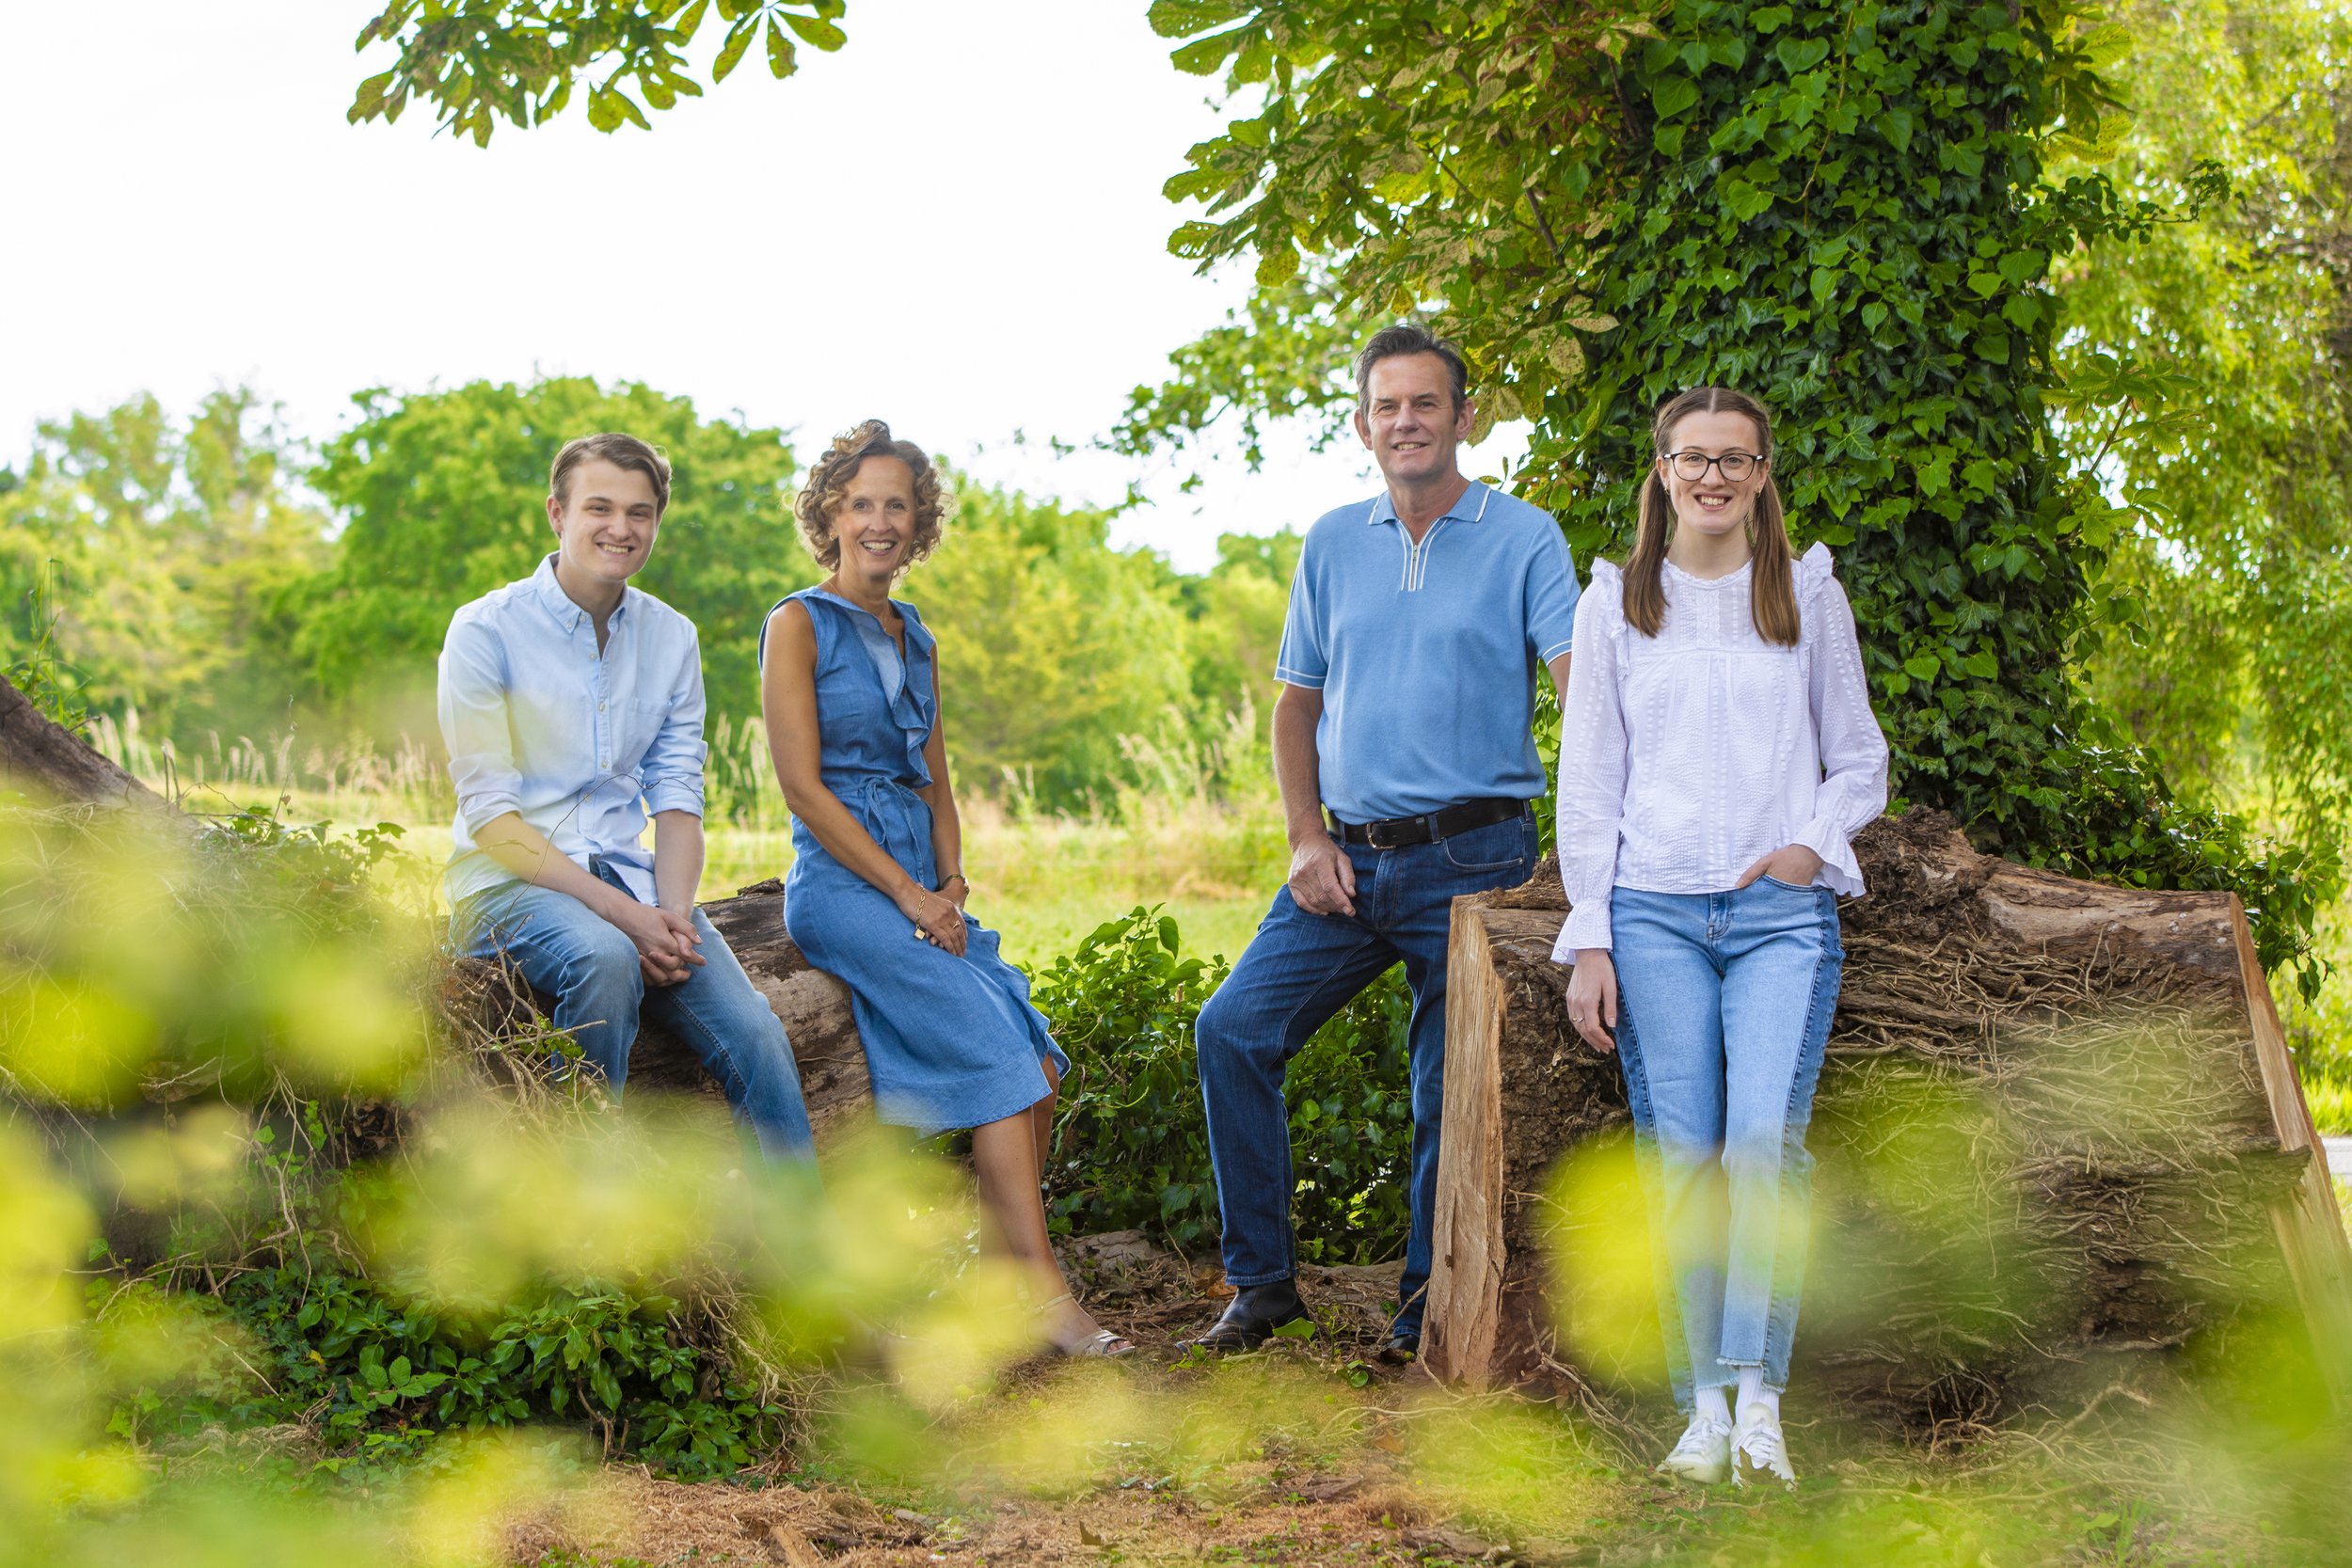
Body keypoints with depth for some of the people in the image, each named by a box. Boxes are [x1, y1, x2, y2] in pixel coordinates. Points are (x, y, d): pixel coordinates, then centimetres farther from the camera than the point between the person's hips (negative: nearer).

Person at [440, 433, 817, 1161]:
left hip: (626, 878, 5)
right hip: (510, 882, -4)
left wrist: (672, 915, -12)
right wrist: (620, 912, -21)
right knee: (603, 958, -37)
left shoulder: (672, 638, 11)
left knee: (753, 1030, -20)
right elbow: (490, 813, -11)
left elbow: (677, 798, 9)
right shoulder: (487, 630, -6)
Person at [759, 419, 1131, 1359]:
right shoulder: (800, 625, -2)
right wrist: (907, 894, -13)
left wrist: (951, 884, 2)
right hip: (841, 884, -7)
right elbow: (803, 786, -9)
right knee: (1001, 1054, -22)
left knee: (1036, 1062, -15)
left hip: (920, 888, 7)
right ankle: (1040, 1291, -20)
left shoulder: (917, 641, 19)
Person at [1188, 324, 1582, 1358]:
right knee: (1234, 1030, -7)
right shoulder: (1332, 544, 11)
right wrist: (1307, 839, 2)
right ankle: (1261, 1278, 4)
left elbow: (1579, 680, -13)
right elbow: (1296, 702, 16)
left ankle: (1430, 1304, 17)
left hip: (1473, 856, -4)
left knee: (1454, 1089, 2)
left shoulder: (1523, 539, -2)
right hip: (1351, 857, 4)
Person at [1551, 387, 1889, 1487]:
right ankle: (1702, 1408, 3)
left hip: (1782, 912, 0)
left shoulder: (1809, 598, 11)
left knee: (1765, 1141, -17)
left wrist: (1814, 845, -4)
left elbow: (1860, 760, 16)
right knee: (1681, 1160, -3)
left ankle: (1759, 1398, -16)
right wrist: (1588, 941, 3)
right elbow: (1586, 778, 9)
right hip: (1654, 911, 1)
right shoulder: (1616, 604, 10)